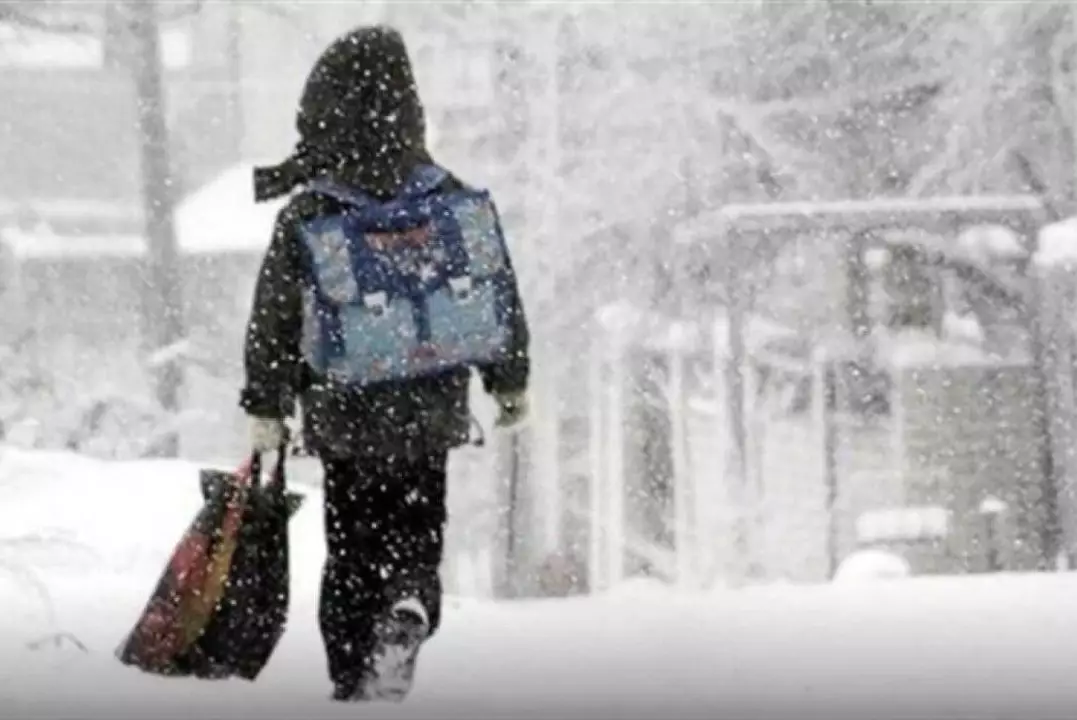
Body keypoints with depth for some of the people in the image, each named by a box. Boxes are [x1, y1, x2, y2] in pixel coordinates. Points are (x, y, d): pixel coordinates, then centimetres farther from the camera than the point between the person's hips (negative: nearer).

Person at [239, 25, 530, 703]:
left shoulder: (307, 213, -12)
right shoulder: (451, 200, -5)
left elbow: (275, 318, -7)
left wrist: (267, 409, 4)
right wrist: (511, 382, 16)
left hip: (343, 412, -1)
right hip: (430, 415, 1)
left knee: (351, 549, 14)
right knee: (416, 535, 14)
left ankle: (354, 682, 13)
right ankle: (409, 609, -17)